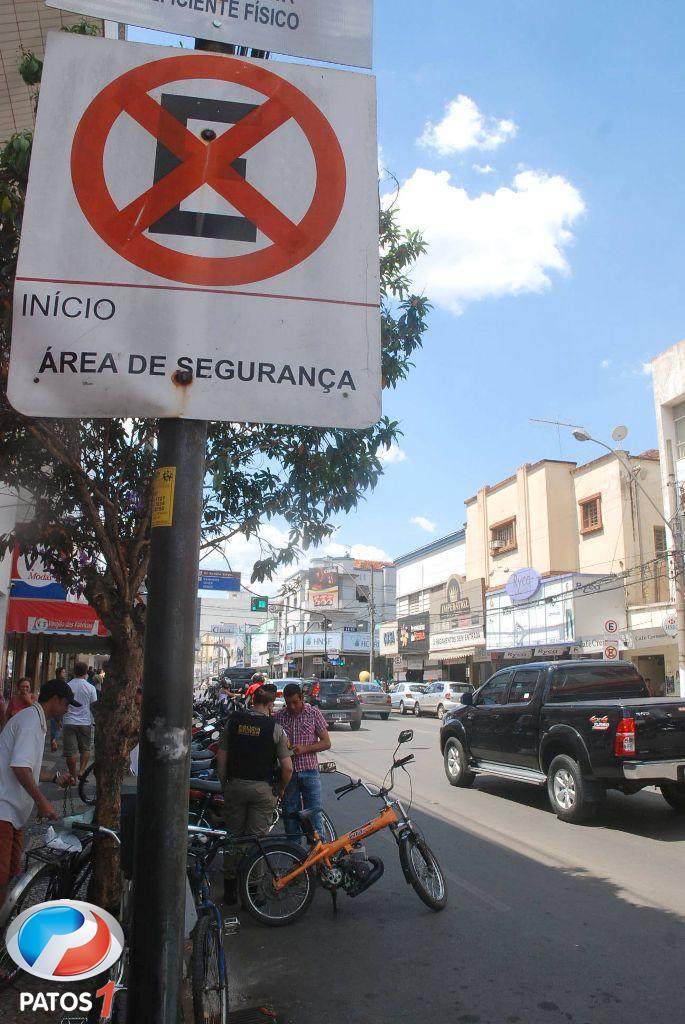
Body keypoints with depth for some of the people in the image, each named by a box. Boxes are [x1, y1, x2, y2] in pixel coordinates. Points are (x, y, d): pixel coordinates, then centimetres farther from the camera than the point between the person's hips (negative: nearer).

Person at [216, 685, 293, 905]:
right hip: (262, 788, -3)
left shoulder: (234, 721, 1)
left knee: (233, 837, 14)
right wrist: (281, 790, 8)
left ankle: (230, 889, 22)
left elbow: (221, 757, 3)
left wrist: (224, 784, 14)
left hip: (235, 785, 3)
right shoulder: (275, 728, -7)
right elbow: (287, 767, -8)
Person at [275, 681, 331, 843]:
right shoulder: (278, 716, 1)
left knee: (314, 813, 0)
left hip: (309, 771, -2)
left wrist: (305, 748, -15)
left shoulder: (314, 713, -2)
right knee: (290, 813, 10)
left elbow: (326, 743, -2)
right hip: (288, 772, 2)